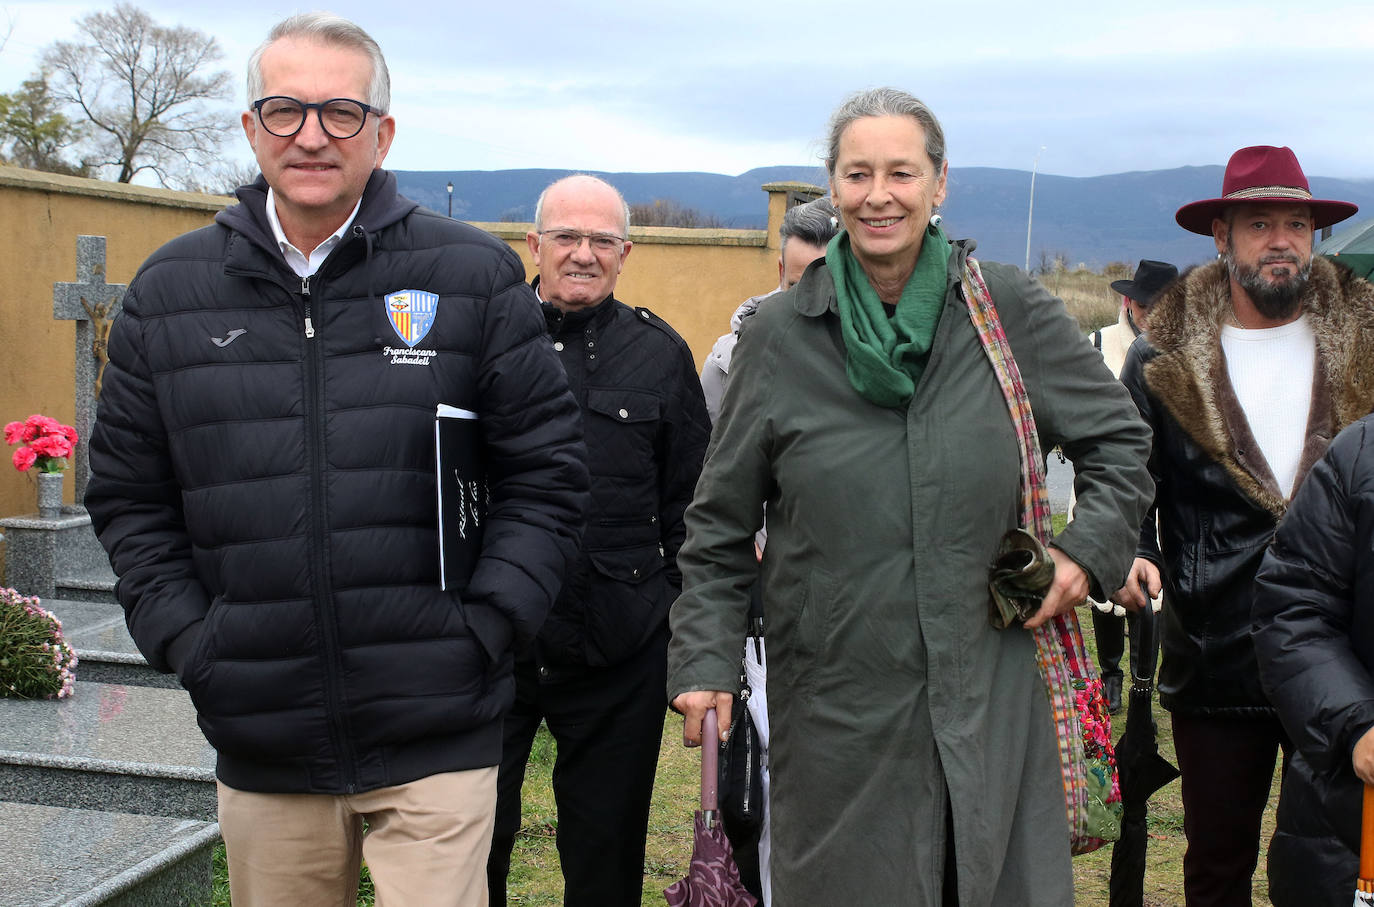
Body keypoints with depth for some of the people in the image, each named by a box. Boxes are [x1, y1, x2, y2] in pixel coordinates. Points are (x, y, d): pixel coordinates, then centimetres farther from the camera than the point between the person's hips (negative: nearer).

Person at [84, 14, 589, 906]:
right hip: (260, 746, 3)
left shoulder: (475, 275, 0)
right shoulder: (170, 290, 6)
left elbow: (548, 469, 1)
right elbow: (129, 495, 11)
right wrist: (186, 640, 0)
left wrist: (484, 625, -8)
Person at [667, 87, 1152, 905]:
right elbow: (721, 527, 6)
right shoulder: (779, 336, 0)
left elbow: (1121, 440, 13)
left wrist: (1090, 548, -1)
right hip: (837, 710, 0)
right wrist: (706, 662, -1)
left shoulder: (1011, 311, 0)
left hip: (992, 699, 1)